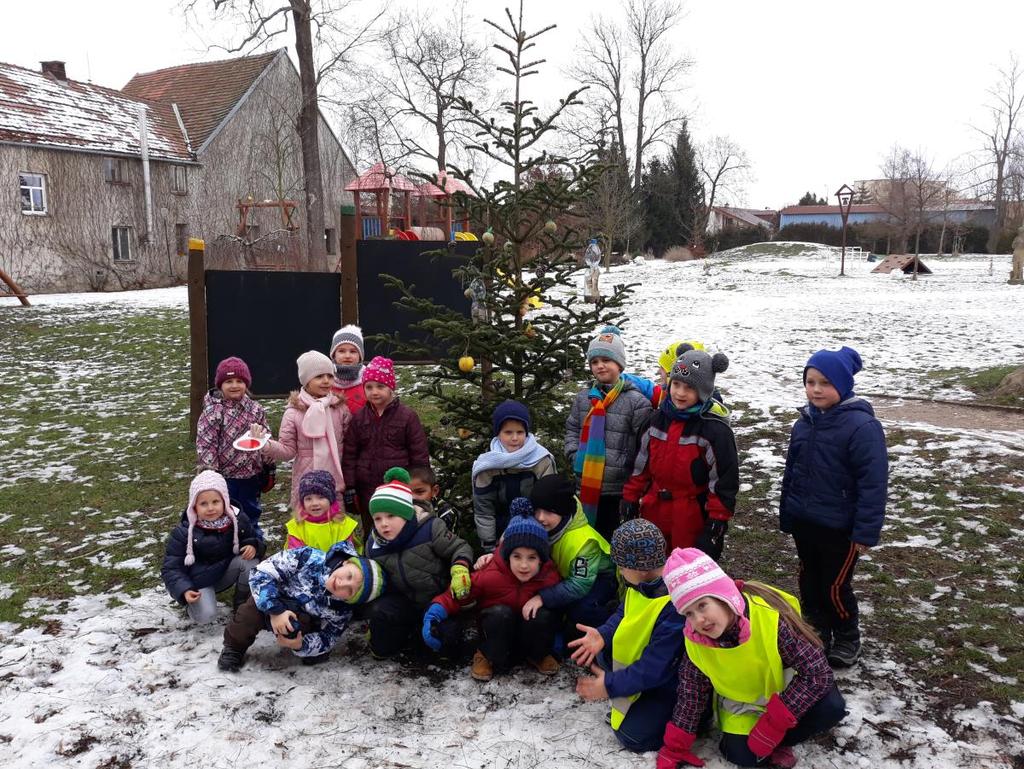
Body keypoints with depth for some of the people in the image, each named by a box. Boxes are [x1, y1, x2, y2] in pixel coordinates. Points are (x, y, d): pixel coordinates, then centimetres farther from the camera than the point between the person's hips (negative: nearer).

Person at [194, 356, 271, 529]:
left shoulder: (255, 409, 1)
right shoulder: (213, 412, -14)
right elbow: (205, 445, -14)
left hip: (251, 475, 4)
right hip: (225, 477, -4)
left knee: (251, 513, 21)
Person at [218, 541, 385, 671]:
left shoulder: (341, 612, -25)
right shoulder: (310, 558, -32)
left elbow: (329, 638, -13)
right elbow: (262, 573, -28)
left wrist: (301, 645, -33)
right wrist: (275, 610, -37)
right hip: (272, 601, 0)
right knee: (252, 612, -31)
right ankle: (234, 648, -3)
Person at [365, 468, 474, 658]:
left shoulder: (429, 528, -21)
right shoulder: (374, 545, -5)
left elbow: (460, 549, -12)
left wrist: (459, 570, -32)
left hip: (440, 595, -3)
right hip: (406, 600, 4)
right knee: (380, 612, -25)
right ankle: (382, 648, 6)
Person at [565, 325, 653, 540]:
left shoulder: (636, 401, -9)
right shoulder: (584, 397, 6)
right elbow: (572, 429, 16)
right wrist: (575, 456, 1)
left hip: (620, 490, -5)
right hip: (587, 487, 5)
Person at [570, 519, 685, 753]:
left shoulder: (677, 605, -36)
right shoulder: (644, 582, -10)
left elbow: (655, 668, -32)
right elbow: (624, 614, 7)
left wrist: (611, 686, -25)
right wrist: (603, 634, -14)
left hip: (671, 680, -8)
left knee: (633, 736, -14)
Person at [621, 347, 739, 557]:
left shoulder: (715, 429, -16)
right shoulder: (659, 418, 2)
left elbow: (724, 481, -14)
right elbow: (641, 463, 11)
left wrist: (716, 526, -14)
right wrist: (630, 498, 10)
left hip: (693, 520, -6)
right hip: (654, 513, 6)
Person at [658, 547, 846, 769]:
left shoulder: (771, 618, -35)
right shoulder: (695, 638, -21)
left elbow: (818, 673, -30)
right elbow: (691, 691, -6)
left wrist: (772, 725, -30)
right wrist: (675, 748, -4)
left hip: (784, 694, -2)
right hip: (741, 702, 2)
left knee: (831, 707, -28)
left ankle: (778, 743, -4)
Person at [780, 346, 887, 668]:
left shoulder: (862, 425, -20)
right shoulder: (805, 421, 3)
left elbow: (873, 483, -19)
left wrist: (865, 533, -18)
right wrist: (786, 517, 14)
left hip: (840, 528, -6)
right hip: (804, 522, 6)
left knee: (835, 587, 7)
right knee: (809, 581, 17)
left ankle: (847, 640, 31)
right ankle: (816, 636, 37)